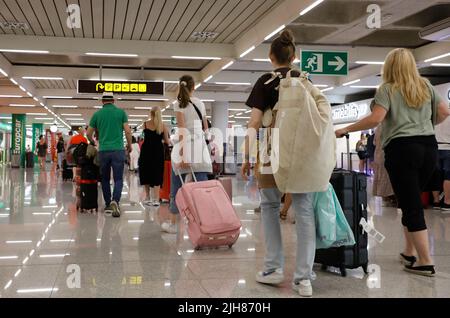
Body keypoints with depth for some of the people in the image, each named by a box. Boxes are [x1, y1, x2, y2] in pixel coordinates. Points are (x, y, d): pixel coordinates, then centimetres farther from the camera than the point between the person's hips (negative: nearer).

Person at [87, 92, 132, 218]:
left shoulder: (97, 114, 6)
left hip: (103, 150, 2)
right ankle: (115, 201, -22)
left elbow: (89, 133, 11)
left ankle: (108, 204, 18)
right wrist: (129, 145, 13)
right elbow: (127, 131, -3)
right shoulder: (121, 112, 2)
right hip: (118, 150, -2)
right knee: (118, 179, 0)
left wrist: (93, 142, 32)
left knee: (105, 179, 14)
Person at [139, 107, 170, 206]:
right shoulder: (163, 126, 0)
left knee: (146, 173, 14)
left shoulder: (145, 124, -1)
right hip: (158, 151, 0)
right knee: (157, 174, 3)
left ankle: (148, 197, 18)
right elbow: (167, 141, 5)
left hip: (146, 150, 0)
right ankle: (156, 199, -5)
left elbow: (146, 136, 12)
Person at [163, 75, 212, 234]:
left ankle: (172, 223, 15)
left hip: (185, 145, -3)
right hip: (200, 145, 4)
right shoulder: (200, 103, 11)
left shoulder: (179, 104, -2)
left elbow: (182, 128, -12)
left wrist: (182, 151, -16)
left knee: (177, 186, 7)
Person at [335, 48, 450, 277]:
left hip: (402, 148, -5)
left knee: (410, 205, -1)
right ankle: (410, 253, 23)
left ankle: (425, 262, 0)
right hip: (429, 146, 6)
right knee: (412, 201, 17)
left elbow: (376, 119, -15)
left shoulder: (387, 89, -2)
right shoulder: (426, 86, 13)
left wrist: (345, 130, -8)